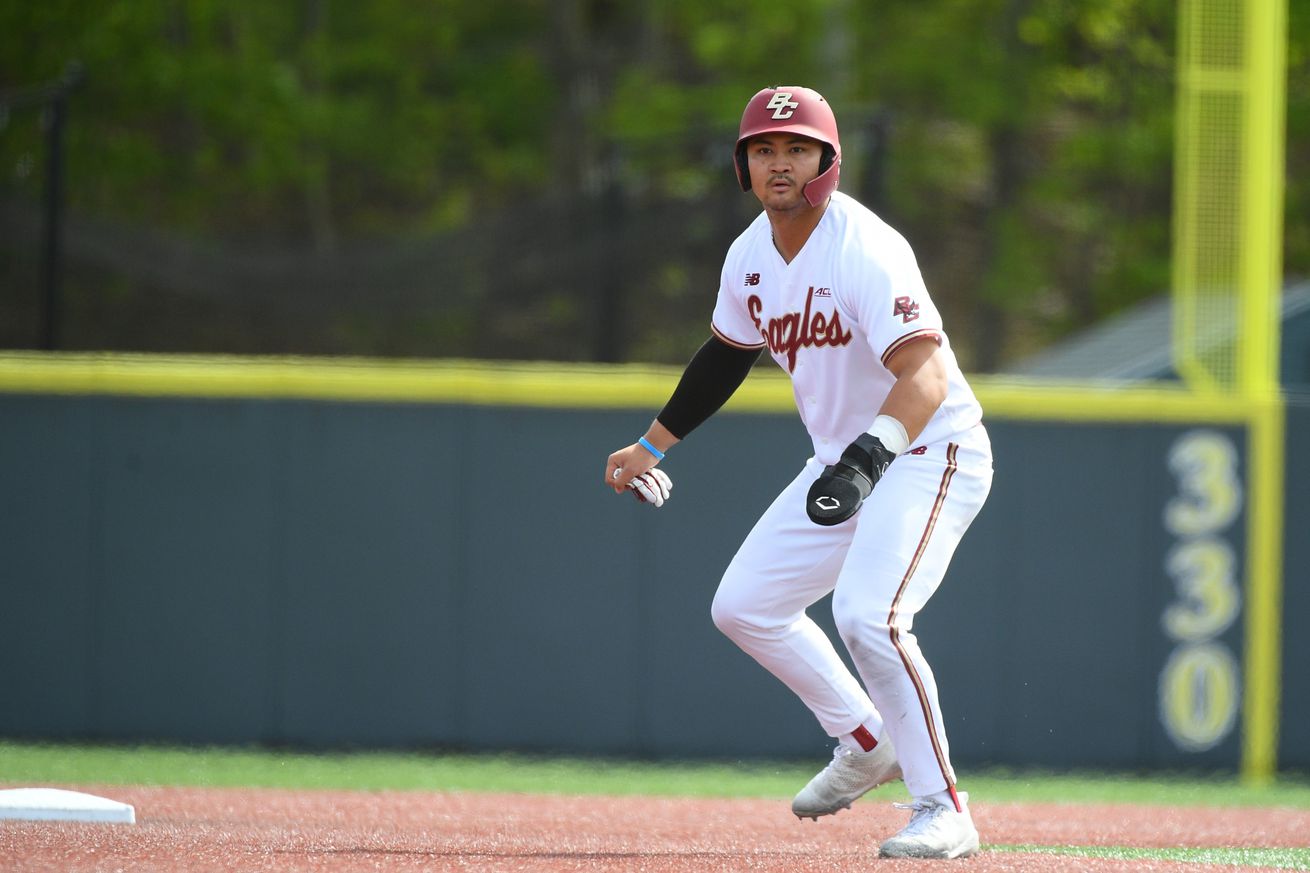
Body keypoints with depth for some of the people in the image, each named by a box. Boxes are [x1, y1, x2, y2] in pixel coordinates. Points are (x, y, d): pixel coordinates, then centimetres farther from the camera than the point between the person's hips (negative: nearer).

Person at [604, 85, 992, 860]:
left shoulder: (865, 250, -25)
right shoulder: (751, 255, 1)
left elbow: (925, 373, -36)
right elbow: (728, 353, 20)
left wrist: (870, 454, -51)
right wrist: (653, 446, 25)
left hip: (931, 454, -9)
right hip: (845, 462, 9)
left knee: (868, 616, -28)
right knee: (744, 606, 12)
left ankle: (944, 810, -18)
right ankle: (867, 745, 29)